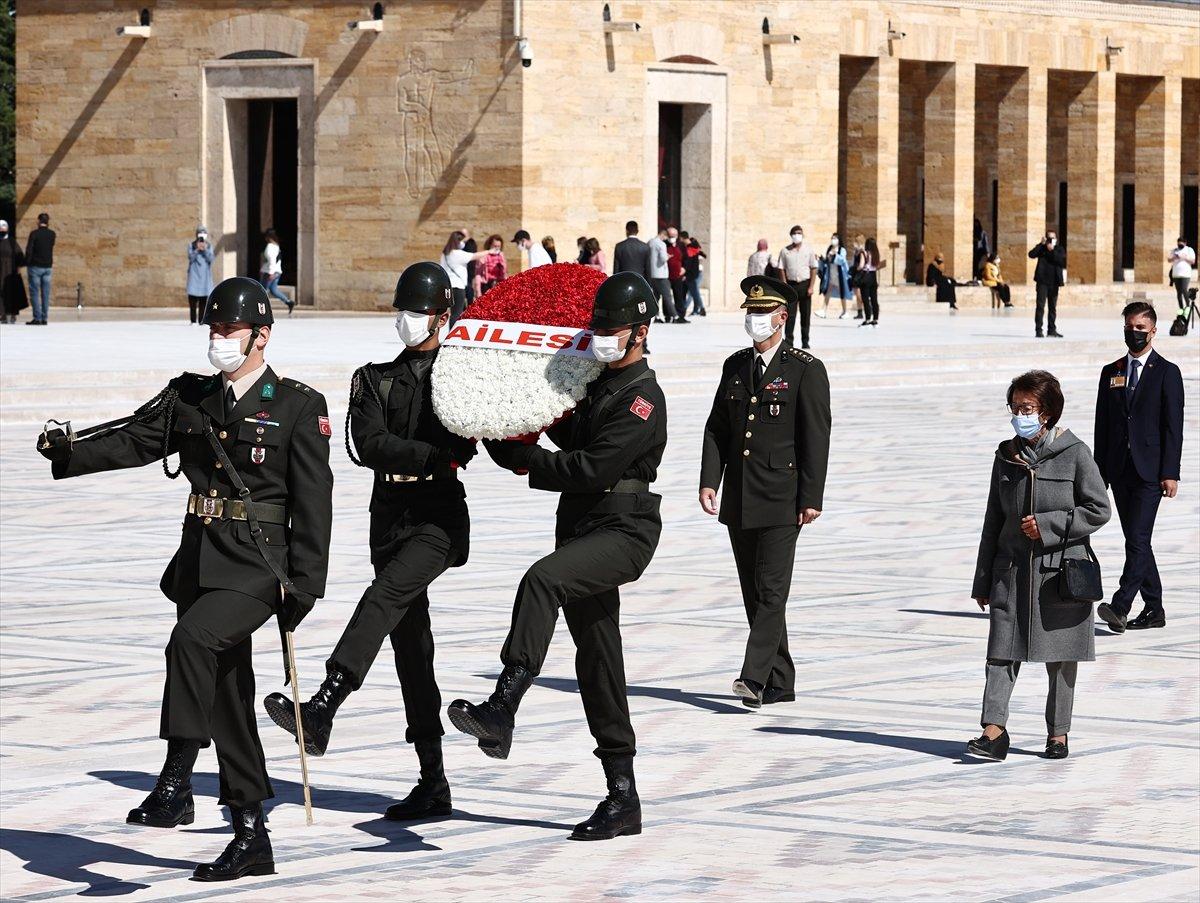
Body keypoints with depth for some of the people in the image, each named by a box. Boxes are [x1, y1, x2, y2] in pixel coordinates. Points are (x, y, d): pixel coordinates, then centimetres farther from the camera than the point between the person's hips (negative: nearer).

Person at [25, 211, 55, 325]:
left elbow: (29, 251, -13)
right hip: (48, 267, 4)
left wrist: (26, 263, -4)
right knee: (45, 294, 6)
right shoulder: (52, 234, 3)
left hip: (35, 267, -4)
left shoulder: (34, 234, -11)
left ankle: (37, 318, -7)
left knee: (35, 293, -1)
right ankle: (44, 318, 4)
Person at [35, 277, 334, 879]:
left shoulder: (298, 407, -3)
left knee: (192, 638, -30)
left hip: (257, 569, -6)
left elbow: (312, 504, -5)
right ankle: (250, 840, 13)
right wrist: (69, 453, -13)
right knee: (226, 697, 8)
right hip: (200, 561, 6)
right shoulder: (190, 397, 12)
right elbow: (134, 441, 5)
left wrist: (304, 586, -10)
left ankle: (175, 784, -26)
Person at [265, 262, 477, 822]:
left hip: (440, 518, -5)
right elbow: (370, 444, -3)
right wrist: (438, 455, -15)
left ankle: (321, 712, -44)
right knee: (410, 647, 6)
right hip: (390, 517, 5)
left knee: (383, 598, -29)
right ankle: (433, 785, 12)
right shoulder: (374, 380, 14)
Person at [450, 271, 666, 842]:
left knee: (542, 580, -34)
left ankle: (501, 711, -45)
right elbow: (576, 440, 35)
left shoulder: (642, 399, -13)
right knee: (597, 662, 9)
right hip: (583, 528, 10)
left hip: (624, 532, -10)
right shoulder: (598, 382, 16)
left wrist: (520, 459, -13)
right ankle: (623, 801, 14)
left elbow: (589, 470, -20)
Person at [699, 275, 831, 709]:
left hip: (781, 499, -6)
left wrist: (811, 498, -13)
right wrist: (709, 481, 0)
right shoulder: (735, 366, 13)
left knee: (771, 591, -11)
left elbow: (817, 439, -8)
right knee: (754, 593, 9)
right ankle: (780, 683, 16)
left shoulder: (806, 370, -4)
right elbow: (717, 428, 12)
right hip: (739, 501, 6)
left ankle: (755, 677, -18)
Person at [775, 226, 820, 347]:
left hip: (805, 284, 0)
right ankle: (788, 340, -6)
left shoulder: (809, 250, 4)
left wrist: (811, 286, -5)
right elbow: (782, 269, 5)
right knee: (790, 314, -7)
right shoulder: (785, 251, 5)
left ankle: (805, 341, 11)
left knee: (805, 314, 4)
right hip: (791, 284, 0)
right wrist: (785, 286, -5)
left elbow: (813, 269, 3)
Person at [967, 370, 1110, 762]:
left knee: (1060, 656, 4)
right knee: (1002, 649, -8)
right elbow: (993, 520, 13)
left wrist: (1048, 526, -14)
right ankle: (993, 732, -13)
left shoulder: (1074, 454, -4)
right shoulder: (1007, 456, 8)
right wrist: (983, 581, 12)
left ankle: (1058, 733, 14)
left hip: (1060, 570, -3)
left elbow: (1098, 510, -4)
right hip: (1012, 567, 3)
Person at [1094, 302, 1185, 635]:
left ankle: (1120, 607, -22)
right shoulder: (1111, 373, 13)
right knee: (1136, 541, 10)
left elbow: (1173, 426, -5)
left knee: (1138, 539, -14)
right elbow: (1102, 425, 13)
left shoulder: (1167, 373, -1)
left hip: (1150, 471, -6)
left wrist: (1170, 473, -12)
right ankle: (1154, 608, 17)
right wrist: (1100, 472, 8)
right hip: (1120, 470, 6)